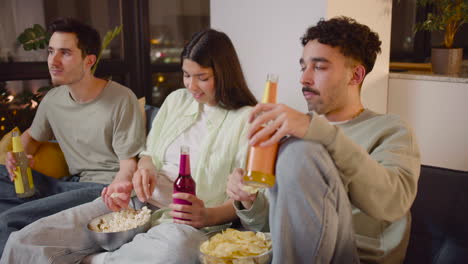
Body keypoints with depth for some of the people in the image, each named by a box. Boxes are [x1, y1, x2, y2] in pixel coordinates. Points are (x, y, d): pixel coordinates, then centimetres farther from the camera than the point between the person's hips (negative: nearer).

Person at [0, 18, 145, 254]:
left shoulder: (121, 99, -13)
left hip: (104, 188, -7)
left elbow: (129, 165, -11)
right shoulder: (52, 100, 7)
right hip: (71, 185, 7)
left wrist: (119, 186, -34)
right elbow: (31, 136, 26)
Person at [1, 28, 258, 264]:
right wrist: (145, 166, -3)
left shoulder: (247, 119, -1)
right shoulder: (176, 100, 15)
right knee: (22, 241, -16)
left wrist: (209, 216, -23)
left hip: (184, 219, -3)